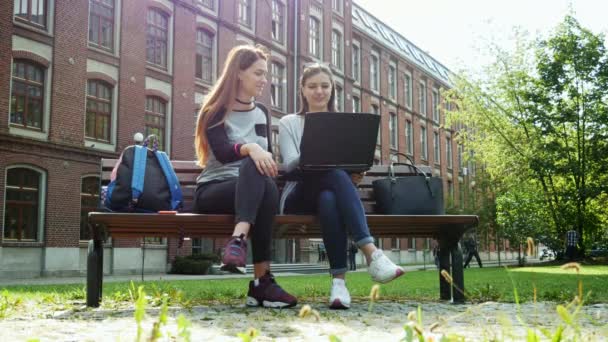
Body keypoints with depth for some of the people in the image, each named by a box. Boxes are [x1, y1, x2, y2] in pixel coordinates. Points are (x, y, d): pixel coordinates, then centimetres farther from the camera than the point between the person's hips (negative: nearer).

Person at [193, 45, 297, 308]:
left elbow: (267, 156, 15)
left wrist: (265, 157, -9)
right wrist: (250, 148, -37)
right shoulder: (216, 111, 1)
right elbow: (222, 152, -17)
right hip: (212, 190, -4)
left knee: (268, 188, -33)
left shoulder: (261, 113, 19)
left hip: (251, 190, 4)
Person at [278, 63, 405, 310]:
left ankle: (339, 280, -46)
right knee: (335, 174, -38)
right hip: (299, 198, -2)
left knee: (329, 198, -39)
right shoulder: (289, 123, 15)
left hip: (332, 192, 2)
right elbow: (289, 164, -2)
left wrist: (356, 173, -15)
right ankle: (371, 253, -49)